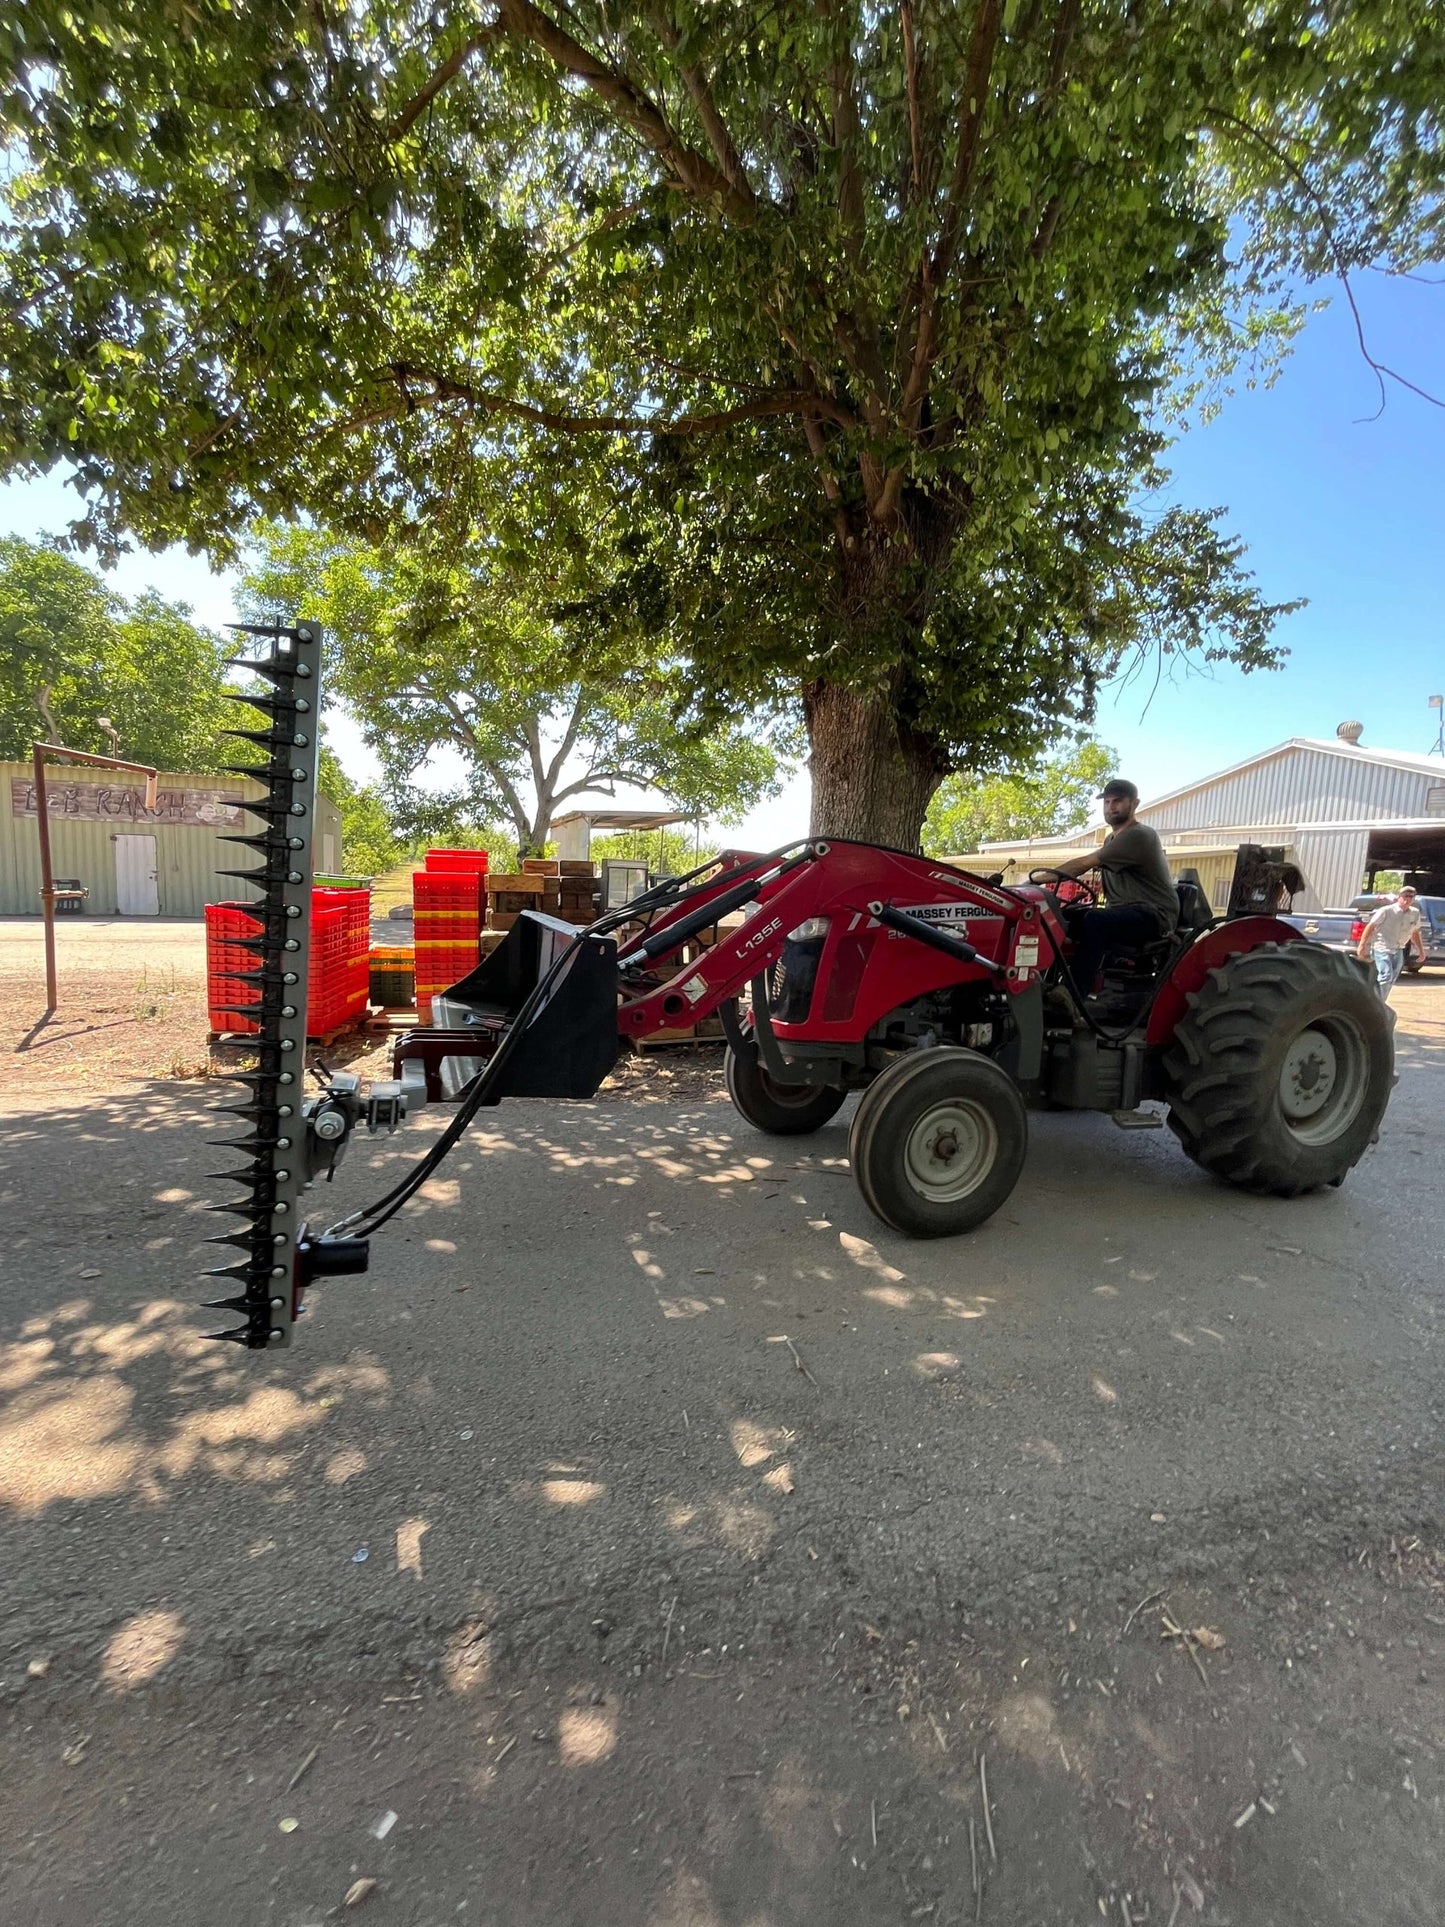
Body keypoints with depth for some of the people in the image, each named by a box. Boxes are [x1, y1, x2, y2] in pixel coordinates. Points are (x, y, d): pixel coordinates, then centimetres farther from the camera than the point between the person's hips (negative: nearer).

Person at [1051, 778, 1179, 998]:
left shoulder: (1139, 835, -14)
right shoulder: (1111, 839, 19)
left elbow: (1085, 864, -19)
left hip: (1154, 916, -9)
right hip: (1122, 914, 9)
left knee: (1094, 921, -34)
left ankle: (1073, 995, -38)